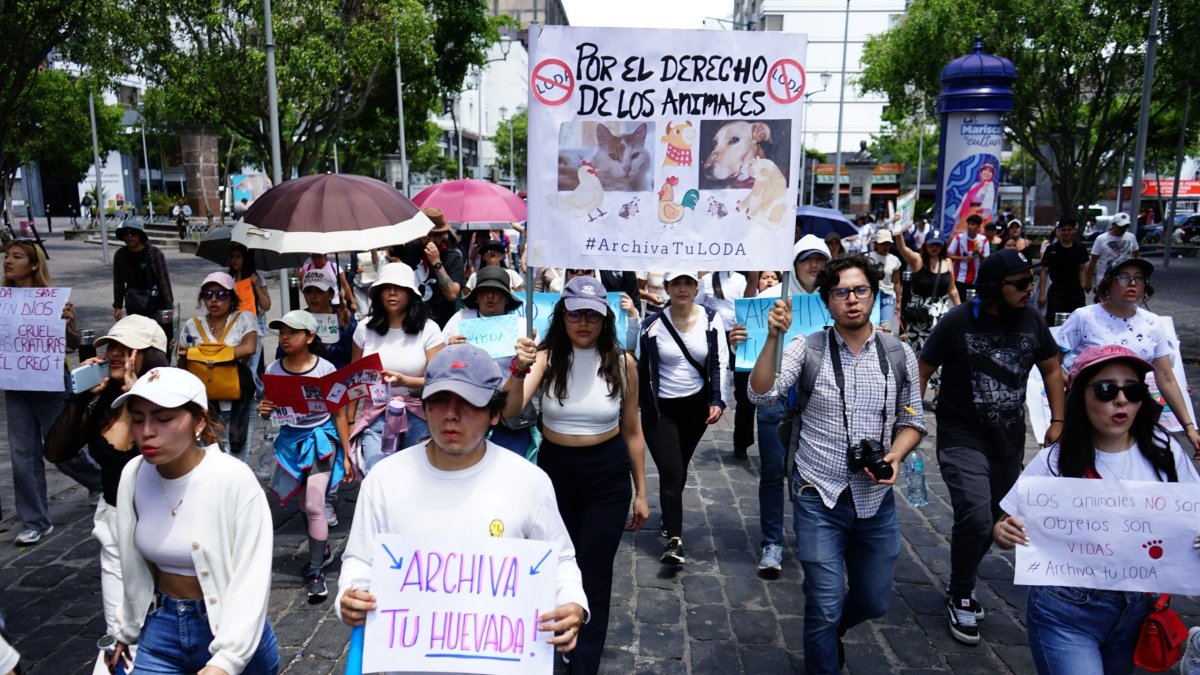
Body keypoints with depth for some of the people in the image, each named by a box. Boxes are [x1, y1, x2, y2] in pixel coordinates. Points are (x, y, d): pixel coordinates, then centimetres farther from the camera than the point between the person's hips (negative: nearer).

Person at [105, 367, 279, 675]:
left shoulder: (234, 479, -24)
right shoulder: (134, 475, -8)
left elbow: (252, 577, -23)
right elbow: (135, 564, 6)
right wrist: (127, 629, 15)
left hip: (233, 632, -4)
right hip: (161, 627, 4)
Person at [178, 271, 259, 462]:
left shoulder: (244, 319, 0)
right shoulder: (192, 326, 7)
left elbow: (248, 347, -20)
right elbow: (182, 369, 13)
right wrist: (183, 357, -11)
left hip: (238, 404, -2)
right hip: (204, 403, 2)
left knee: (235, 459, 3)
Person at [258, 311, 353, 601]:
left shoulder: (325, 369, -12)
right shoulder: (273, 370, -2)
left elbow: (339, 414, -6)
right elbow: (270, 408, 9)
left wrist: (346, 455, -5)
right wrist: (264, 410, -17)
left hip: (321, 439, -4)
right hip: (291, 440, 4)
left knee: (314, 505, -11)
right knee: (304, 506, 13)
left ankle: (315, 571, 3)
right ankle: (322, 551, 38)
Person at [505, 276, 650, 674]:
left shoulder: (622, 363, -8)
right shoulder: (546, 357, -11)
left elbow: (632, 431, 1)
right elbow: (510, 412, -25)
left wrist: (641, 492, 4)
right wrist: (519, 370, -44)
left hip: (608, 477, -1)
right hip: (554, 471, 1)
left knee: (592, 578, 2)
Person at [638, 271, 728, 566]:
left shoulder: (711, 320, -3)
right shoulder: (653, 324, -9)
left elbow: (720, 363, -2)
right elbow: (637, 365, -2)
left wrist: (717, 401, -9)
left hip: (696, 406, 3)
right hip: (660, 408, -3)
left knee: (680, 467, 16)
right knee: (671, 471, -10)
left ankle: (669, 517, 39)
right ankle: (674, 540, -8)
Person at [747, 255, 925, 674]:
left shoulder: (899, 354, 0)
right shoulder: (806, 348, -7)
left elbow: (911, 421, 9)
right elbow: (762, 396, -20)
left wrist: (896, 455, -11)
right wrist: (774, 337, -31)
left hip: (876, 498, 4)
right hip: (818, 498, -3)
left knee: (874, 602, 18)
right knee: (826, 606, 0)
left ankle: (825, 634, 49)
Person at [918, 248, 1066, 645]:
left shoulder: (1032, 321, -1)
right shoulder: (957, 322, -14)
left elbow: (1051, 369, 12)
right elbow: (922, 371, -9)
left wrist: (1057, 421, 6)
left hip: (1009, 441, 5)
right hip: (963, 438, -5)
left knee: (990, 522, 14)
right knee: (975, 518, -16)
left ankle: (962, 583, 37)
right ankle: (960, 598, 7)